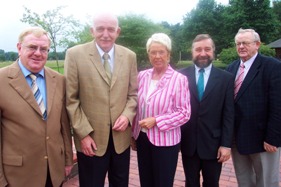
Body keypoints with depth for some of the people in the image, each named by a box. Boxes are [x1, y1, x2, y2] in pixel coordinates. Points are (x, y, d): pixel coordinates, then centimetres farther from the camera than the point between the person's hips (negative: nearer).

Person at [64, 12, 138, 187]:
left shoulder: (130, 56, 2)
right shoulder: (75, 54, -7)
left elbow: (133, 93, 7)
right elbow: (71, 99, -7)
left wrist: (127, 115, -10)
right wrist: (83, 133, -10)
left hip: (121, 137, 3)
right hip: (91, 139, -2)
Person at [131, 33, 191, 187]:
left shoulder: (179, 79, -12)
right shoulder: (142, 76, 1)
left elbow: (184, 113, -12)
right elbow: (136, 107, 8)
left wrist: (156, 121, -19)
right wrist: (133, 134, 10)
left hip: (165, 141, -4)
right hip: (142, 138, 4)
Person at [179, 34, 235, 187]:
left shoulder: (225, 78, -2)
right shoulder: (181, 76, -3)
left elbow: (228, 114, -3)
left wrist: (226, 144, -7)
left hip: (213, 143, 0)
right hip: (188, 143, 0)